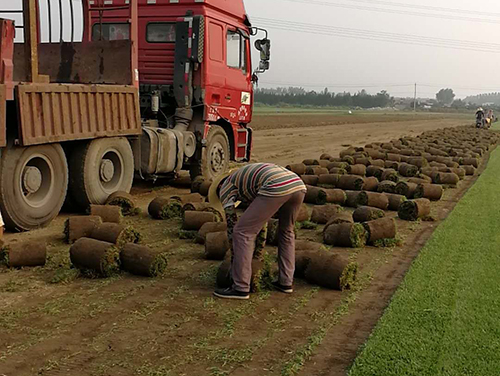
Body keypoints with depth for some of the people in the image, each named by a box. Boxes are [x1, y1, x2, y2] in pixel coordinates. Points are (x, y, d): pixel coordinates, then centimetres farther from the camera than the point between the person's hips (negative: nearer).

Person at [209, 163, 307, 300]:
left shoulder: (225, 187, 21)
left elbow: (231, 223, 17)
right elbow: (261, 221, 43)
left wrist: (235, 259, 25)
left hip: (277, 188, -8)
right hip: (298, 185, 8)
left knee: (243, 232, 4)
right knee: (286, 231, 29)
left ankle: (241, 288, 7)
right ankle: (286, 282, 30)